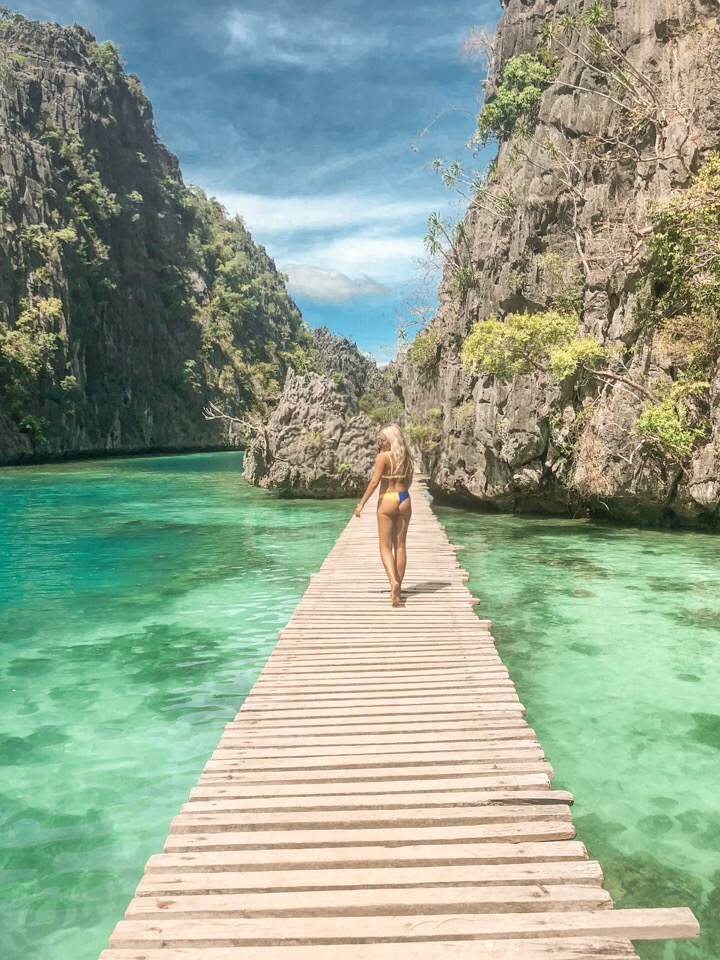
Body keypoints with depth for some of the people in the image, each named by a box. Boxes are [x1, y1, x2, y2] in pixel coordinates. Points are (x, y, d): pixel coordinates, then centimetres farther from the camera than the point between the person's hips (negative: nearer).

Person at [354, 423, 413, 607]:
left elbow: (374, 482, -14)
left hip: (387, 501, -5)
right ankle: (398, 586, 16)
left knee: (385, 546, 1)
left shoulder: (383, 457, -12)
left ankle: (394, 581, -19)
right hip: (404, 500, 5)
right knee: (400, 545, 10)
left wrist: (362, 503, -9)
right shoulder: (407, 457, 5)